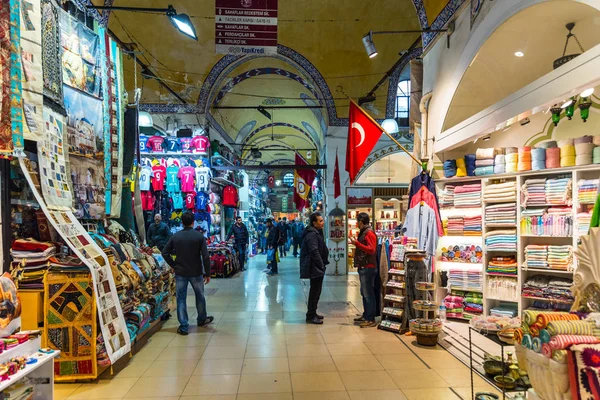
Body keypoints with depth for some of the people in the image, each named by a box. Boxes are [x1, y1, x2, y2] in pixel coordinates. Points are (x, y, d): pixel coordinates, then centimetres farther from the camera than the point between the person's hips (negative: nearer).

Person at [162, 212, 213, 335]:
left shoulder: (175, 236, -3)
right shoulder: (199, 236, -10)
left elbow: (165, 252, -3)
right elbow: (205, 256, -13)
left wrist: (174, 265, 7)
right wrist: (207, 273, -5)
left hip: (180, 273, 1)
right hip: (196, 273, -1)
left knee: (181, 299, 9)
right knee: (200, 296, 19)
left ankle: (183, 327, 9)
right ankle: (202, 319, 36)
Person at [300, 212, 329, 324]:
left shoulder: (317, 232, 15)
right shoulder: (312, 234, -19)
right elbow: (314, 252, -24)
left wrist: (324, 263, 13)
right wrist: (321, 265, -18)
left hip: (317, 267, 11)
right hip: (314, 267, -11)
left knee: (316, 290, 17)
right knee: (315, 291, -4)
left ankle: (312, 313, 28)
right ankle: (311, 316, 4)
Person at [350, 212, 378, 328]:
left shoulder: (369, 233, -13)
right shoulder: (363, 232, 17)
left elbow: (371, 250, -23)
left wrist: (357, 243, -26)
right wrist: (356, 243, 19)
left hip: (368, 268, -10)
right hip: (363, 267, 10)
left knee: (368, 294, -7)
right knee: (364, 293, 15)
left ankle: (371, 319, -2)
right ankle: (366, 315, 24)